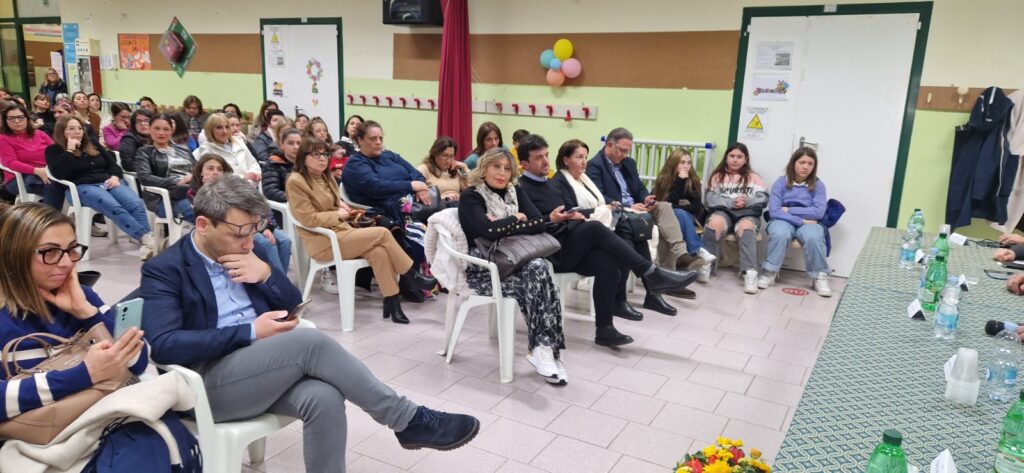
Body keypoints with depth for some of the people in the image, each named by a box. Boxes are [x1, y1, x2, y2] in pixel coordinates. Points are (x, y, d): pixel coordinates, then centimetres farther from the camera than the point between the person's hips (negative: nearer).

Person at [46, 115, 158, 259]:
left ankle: (148, 239, -40)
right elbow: (59, 173, -8)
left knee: (137, 204, -28)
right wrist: (70, 150, -7)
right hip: (82, 187, -5)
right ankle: (146, 238, -45)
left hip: (107, 182, 5)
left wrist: (115, 177, 0)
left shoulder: (93, 146, 25)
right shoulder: (54, 150, 10)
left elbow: (113, 164, 22)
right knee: (115, 208, -35)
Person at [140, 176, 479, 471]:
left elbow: (294, 305, 14)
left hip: (267, 368, 6)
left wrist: (266, 274, -6)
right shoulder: (164, 270, -3)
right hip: (209, 380, -5)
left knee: (324, 397, -30)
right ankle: (410, 421, -19)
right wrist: (250, 332, -19)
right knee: (310, 342, -30)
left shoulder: (248, 250, 13)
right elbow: (164, 345, -17)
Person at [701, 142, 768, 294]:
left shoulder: (753, 177, 17)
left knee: (746, 227, -35)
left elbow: (764, 199, 4)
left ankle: (750, 272, -45)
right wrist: (731, 202, -13)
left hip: (747, 214, 0)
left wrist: (746, 201, -15)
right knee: (714, 223, -35)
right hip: (723, 211, 0)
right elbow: (709, 199, 2)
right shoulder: (718, 176, 17)